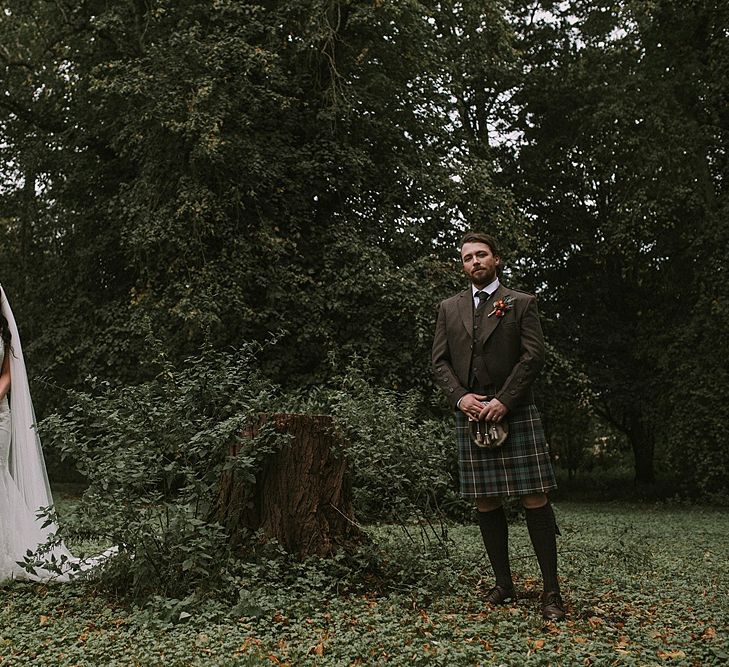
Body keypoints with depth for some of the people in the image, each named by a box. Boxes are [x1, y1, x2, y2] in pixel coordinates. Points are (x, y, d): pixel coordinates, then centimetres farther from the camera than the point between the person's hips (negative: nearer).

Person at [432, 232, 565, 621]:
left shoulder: (521, 304, 7)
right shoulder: (449, 309, 15)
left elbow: (533, 356, -2)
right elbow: (440, 361, 10)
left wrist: (503, 401, -12)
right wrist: (461, 397, -7)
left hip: (514, 411, -3)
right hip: (471, 414, 3)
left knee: (534, 500, -6)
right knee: (485, 504, 4)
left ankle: (551, 591, -1)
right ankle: (504, 585, 14)